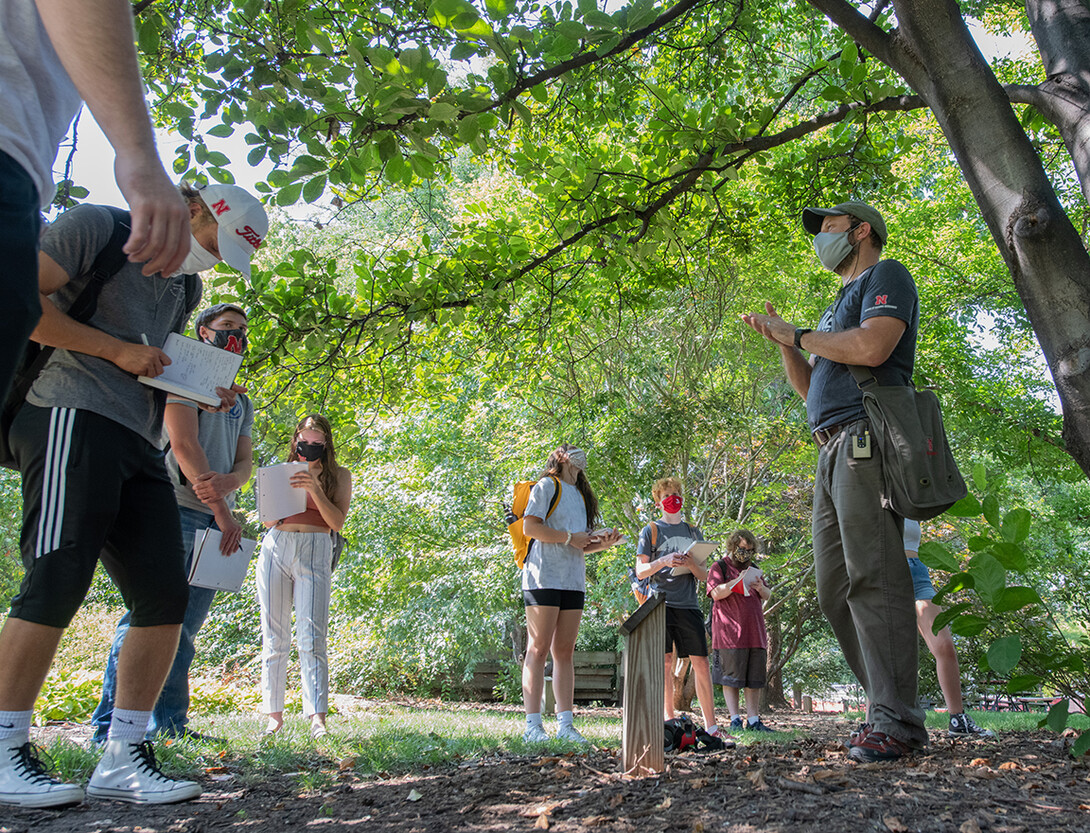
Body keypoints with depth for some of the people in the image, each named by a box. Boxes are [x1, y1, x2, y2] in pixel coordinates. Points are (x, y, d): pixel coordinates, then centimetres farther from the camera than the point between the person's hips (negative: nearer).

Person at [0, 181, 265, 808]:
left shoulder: (185, 287, 26)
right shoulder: (101, 226, 3)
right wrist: (117, 349, -8)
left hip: (138, 444, 8)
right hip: (74, 415, -8)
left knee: (167, 593, 0)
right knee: (59, 582, -12)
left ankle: (123, 759, 7)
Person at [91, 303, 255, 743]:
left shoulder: (241, 401, 26)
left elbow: (245, 460, 16)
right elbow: (184, 444, -8)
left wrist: (229, 482, -11)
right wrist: (223, 512, -12)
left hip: (216, 520, 6)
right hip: (178, 509, -6)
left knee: (184, 628, 5)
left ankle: (170, 724, 7)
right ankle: (109, 725, -6)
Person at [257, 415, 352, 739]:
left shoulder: (339, 476, 9)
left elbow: (337, 522, -3)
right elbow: (268, 520, 16)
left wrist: (314, 489, -16)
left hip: (315, 552, -3)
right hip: (275, 548, 3)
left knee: (312, 638, -12)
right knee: (274, 637, 3)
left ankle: (317, 718, -16)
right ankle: (274, 714, 11)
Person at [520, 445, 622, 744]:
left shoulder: (580, 494, 24)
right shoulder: (547, 486, 2)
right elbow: (529, 527, -10)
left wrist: (602, 543, 5)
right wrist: (570, 537, -12)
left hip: (574, 580, 7)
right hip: (544, 577, -7)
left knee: (565, 652, 5)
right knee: (538, 649, -6)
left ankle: (565, 724, 6)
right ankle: (532, 725, -4)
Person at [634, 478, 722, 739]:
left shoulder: (694, 532, 18)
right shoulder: (651, 530, 9)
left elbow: (704, 575, 15)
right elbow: (640, 571, 3)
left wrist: (691, 564, -8)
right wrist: (663, 561, -15)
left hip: (688, 605, 3)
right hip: (661, 603, -2)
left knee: (701, 662, -2)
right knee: (664, 663, -2)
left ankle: (710, 725, 5)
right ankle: (669, 721, 7)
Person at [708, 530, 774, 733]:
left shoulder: (753, 569, 22)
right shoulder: (719, 567, 4)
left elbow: (768, 596, 21)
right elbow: (716, 593, -9)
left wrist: (761, 588, -3)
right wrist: (738, 581, -21)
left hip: (755, 632, 6)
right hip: (730, 632, -6)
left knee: (755, 678, 4)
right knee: (731, 678, -6)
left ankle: (753, 720, 9)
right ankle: (735, 720, -1)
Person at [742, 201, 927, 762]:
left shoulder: (886, 275, 6)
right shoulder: (841, 303, 33)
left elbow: (872, 347, -15)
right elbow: (809, 388, 30)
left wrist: (799, 335, -1)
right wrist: (781, 341, 18)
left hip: (867, 439, -9)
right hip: (833, 451, 9)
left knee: (873, 578, -14)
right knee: (834, 588, 4)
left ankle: (895, 722, -11)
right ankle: (891, 703, 10)